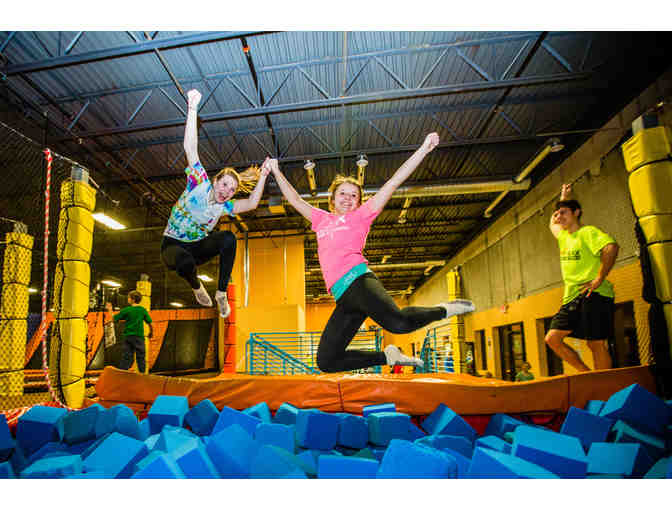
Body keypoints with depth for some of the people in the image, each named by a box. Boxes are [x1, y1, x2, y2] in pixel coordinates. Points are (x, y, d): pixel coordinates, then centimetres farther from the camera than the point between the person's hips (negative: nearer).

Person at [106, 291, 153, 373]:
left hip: (128, 336, 0)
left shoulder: (126, 310, -3)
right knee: (141, 357, 4)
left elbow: (114, 319, 4)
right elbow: (149, 323, 1)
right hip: (139, 337, 0)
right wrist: (151, 332, 18)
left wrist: (110, 310, 20)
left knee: (126, 357, 6)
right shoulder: (143, 310, -1)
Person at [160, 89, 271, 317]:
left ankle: (221, 293, -18)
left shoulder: (224, 206, -4)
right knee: (185, 261, -40)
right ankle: (196, 287, -2)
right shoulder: (199, 184, -13)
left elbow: (252, 203, -22)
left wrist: (263, 176, -31)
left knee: (228, 238, -27)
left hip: (199, 247, 3)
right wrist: (192, 109, -29)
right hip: (173, 245, -3)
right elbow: (190, 149, -22)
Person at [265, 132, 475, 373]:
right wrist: (276, 171, 41)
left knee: (398, 322, -33)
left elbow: (393, 182, 10)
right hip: (343, 298, 6)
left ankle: (443, 310, 0)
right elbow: (295, 199, 37)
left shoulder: (360, 215, 14)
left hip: (357, 280, -5)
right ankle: (388, 356, 12)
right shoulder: (322, 219, 27)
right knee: (326, 361, -1)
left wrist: (423, 149, 8)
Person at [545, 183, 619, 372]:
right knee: (552, 338, 0)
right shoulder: (563, 236, 19)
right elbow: (553, 224, 41)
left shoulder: (588, 232, -5)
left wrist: (599, 279, -23)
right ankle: (588, 375, 11)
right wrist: (563, 197, 39)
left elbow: (611, 247, -23)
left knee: (596, 344, -6)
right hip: (571, 297, 8)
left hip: (592, 295, -8)